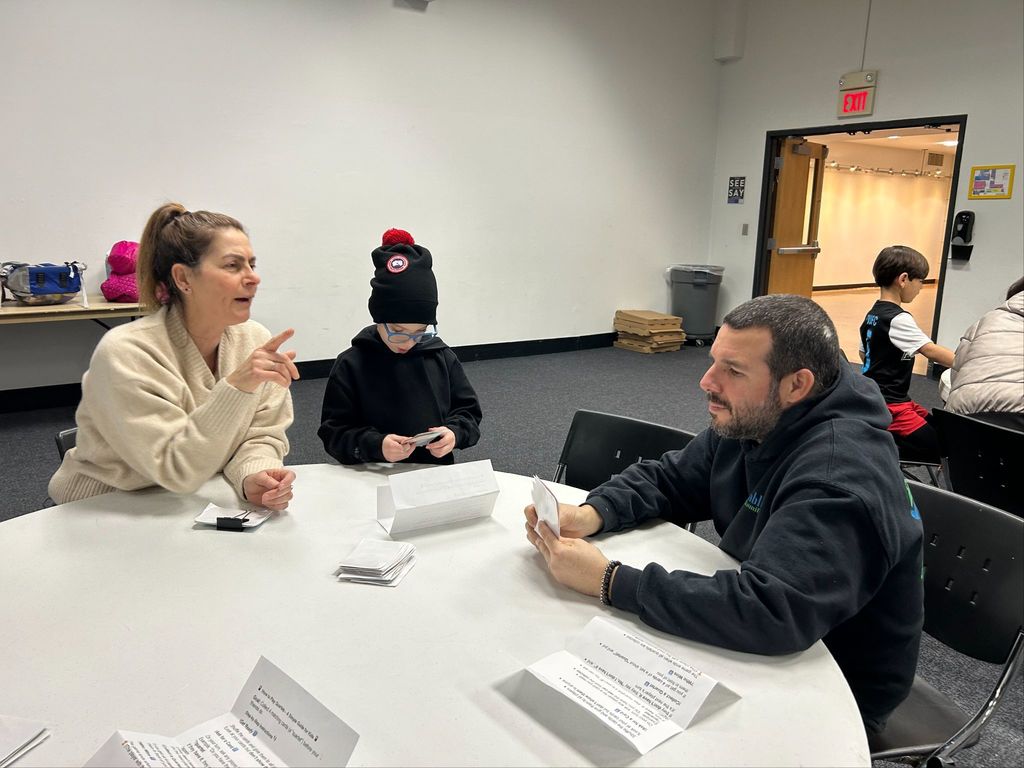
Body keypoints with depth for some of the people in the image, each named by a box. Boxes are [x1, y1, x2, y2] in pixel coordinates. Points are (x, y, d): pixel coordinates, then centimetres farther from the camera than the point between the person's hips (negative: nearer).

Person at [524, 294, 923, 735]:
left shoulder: (839, 478, -33)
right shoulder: (749, 423, -4)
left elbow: (769, 612, -42)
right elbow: (666, 480, 5)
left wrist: (609, 582, -37)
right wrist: (591, 515, -16)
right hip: (763, 646, 7)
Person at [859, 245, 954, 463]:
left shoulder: (873, 314, 11)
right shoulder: (898, 319, -17)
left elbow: (864, 354, 22)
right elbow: (931, 351, -21)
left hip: (872, 397, 10)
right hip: (888, 406, -10)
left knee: (936, 427, 10)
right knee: (933, 449, -13)